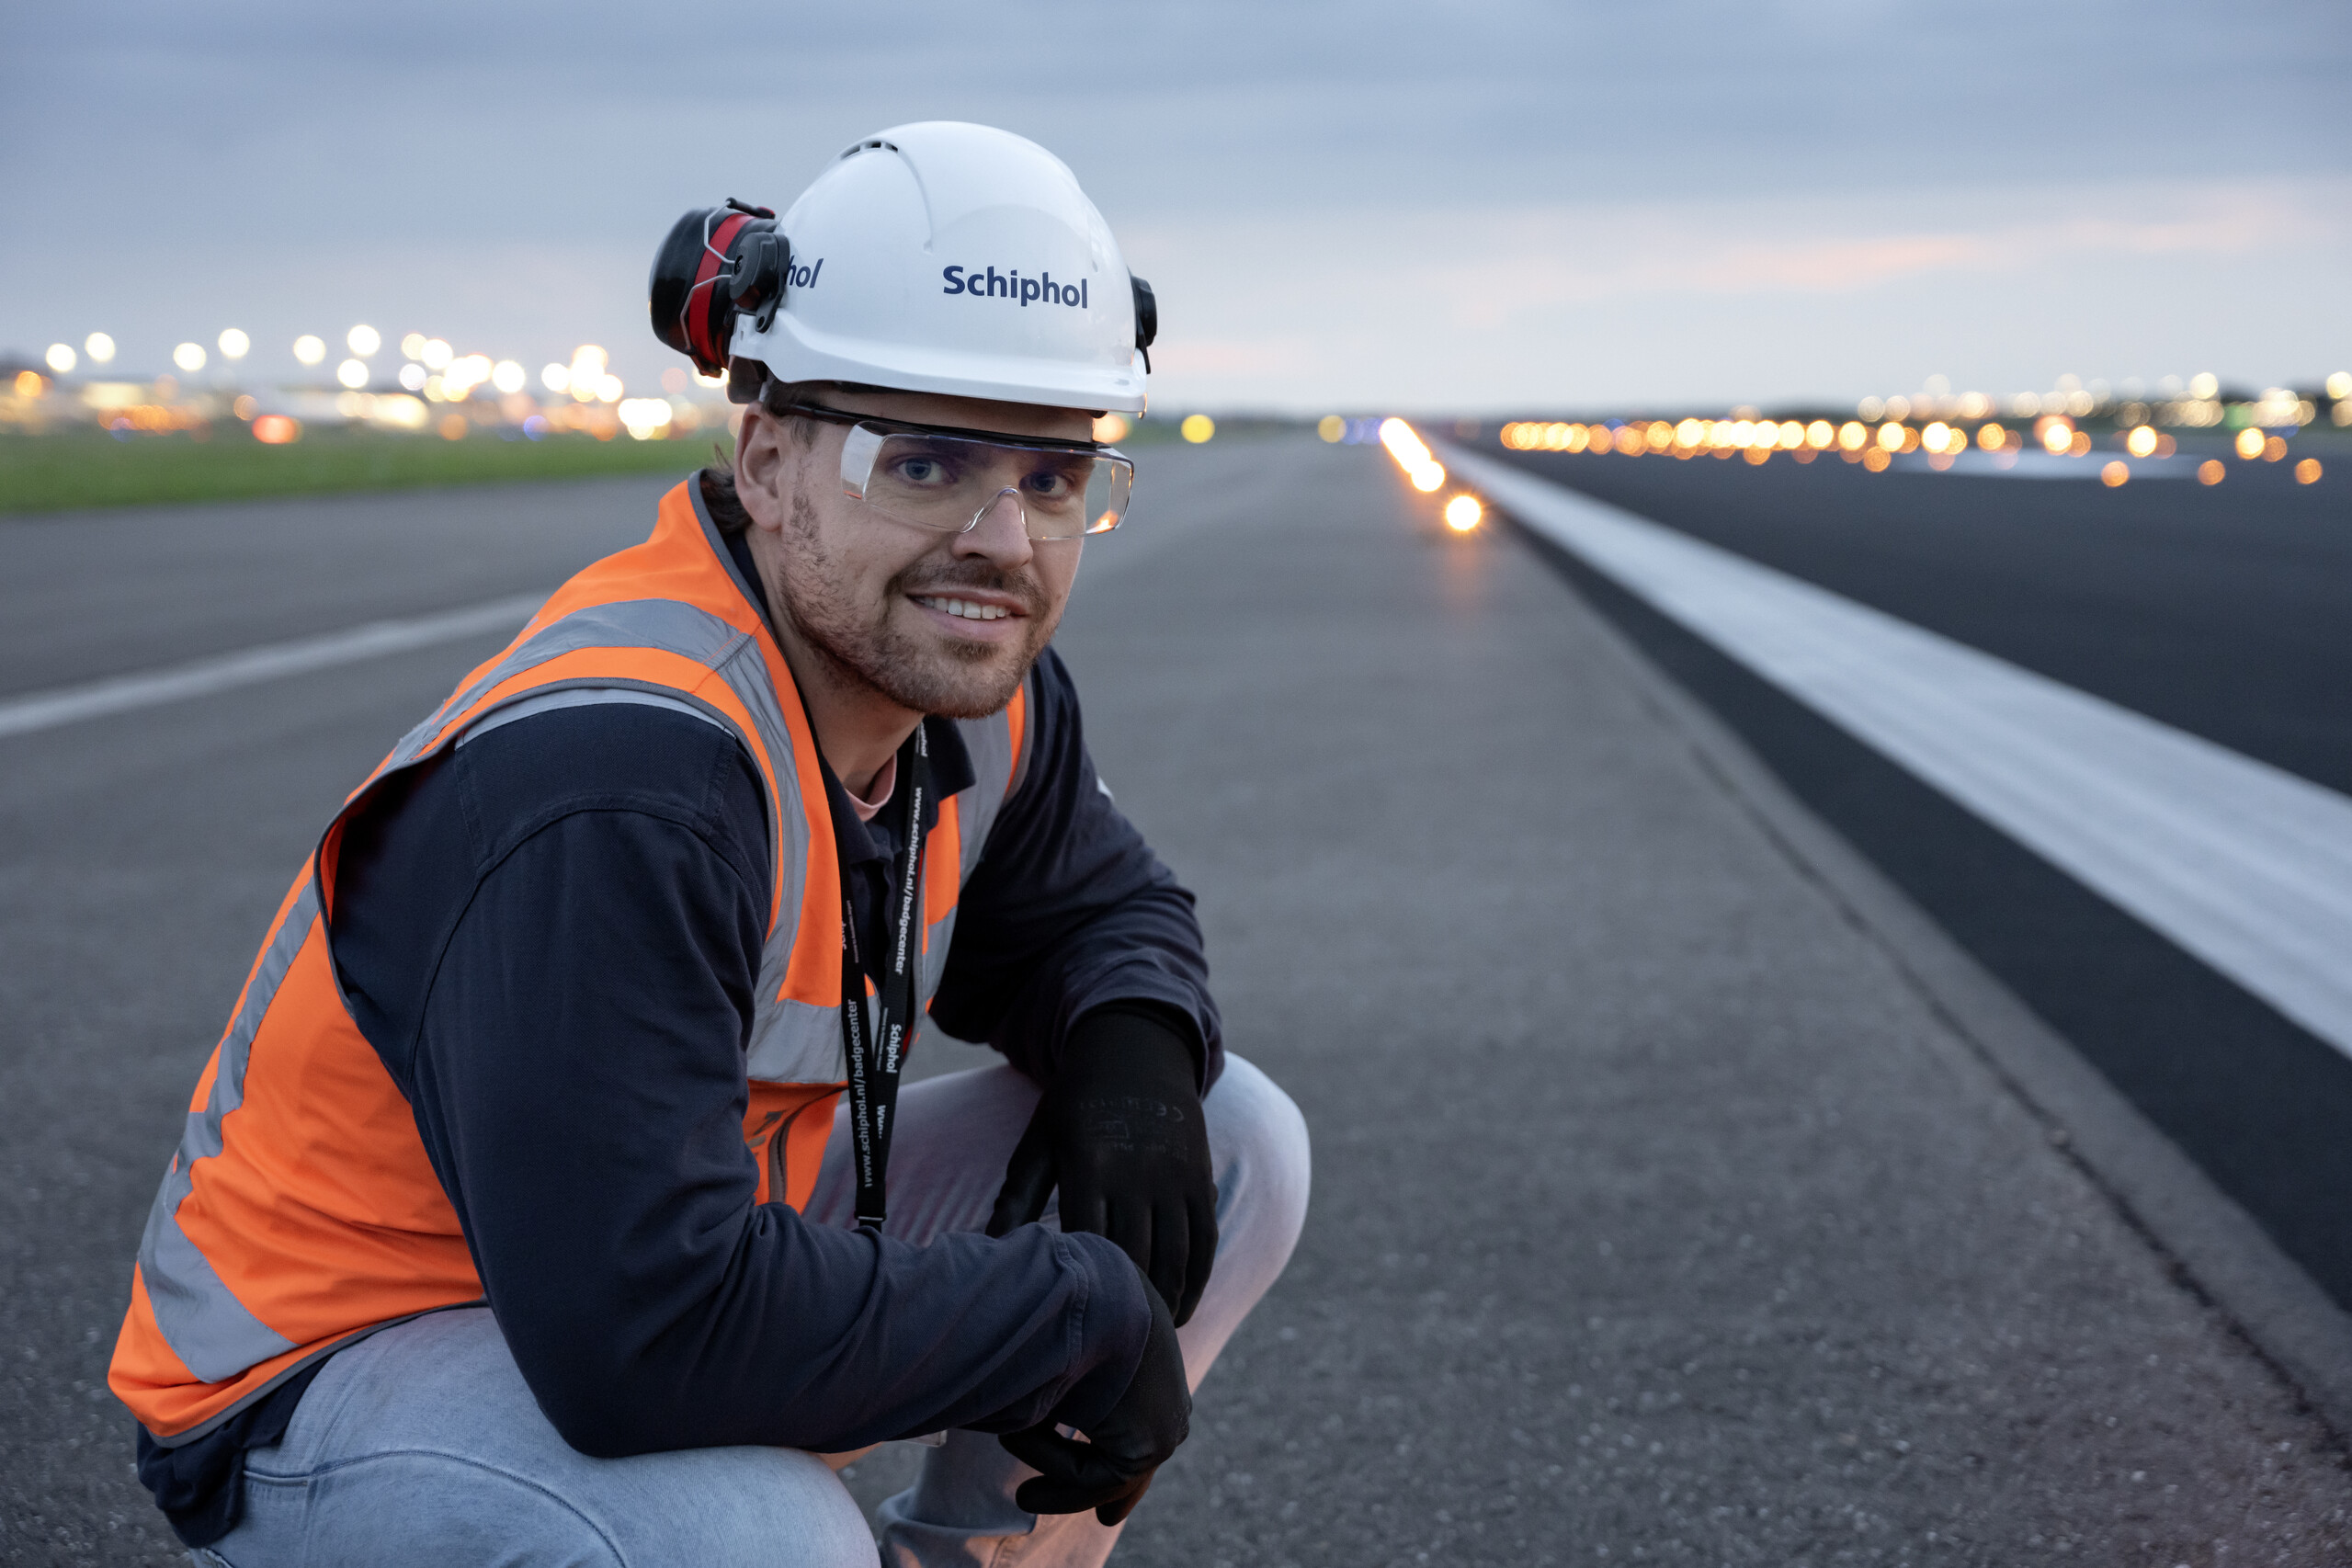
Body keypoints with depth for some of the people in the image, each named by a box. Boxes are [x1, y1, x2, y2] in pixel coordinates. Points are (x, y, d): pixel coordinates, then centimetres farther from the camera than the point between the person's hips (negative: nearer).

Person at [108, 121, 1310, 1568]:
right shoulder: (616, 779, -32)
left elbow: (1104, 904, 15)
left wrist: (1134, 1048, -10)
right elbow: (645, 1335, -37)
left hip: (702, 1256, 8)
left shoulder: (977, 685, -4)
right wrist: (1082, 1315, -26)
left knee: (1235, 1153, 2)